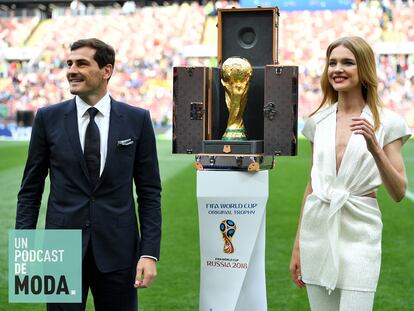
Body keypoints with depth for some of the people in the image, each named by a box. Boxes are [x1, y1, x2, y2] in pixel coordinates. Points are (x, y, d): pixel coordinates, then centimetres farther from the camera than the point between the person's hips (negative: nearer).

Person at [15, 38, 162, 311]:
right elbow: (31, 190, 5)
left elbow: (149, 192, 1)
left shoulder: (137, 120, 0)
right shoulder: (48, 118, 1)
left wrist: (149, 253, -6)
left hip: (118, 249, 0)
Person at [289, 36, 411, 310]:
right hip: (317, 229, 4)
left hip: (359, 232, -4)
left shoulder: (386, 123, -3)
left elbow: (399, 193, -6)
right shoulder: (319, 121, 8)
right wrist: (297, 246, 15)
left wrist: (375, 148, -21)